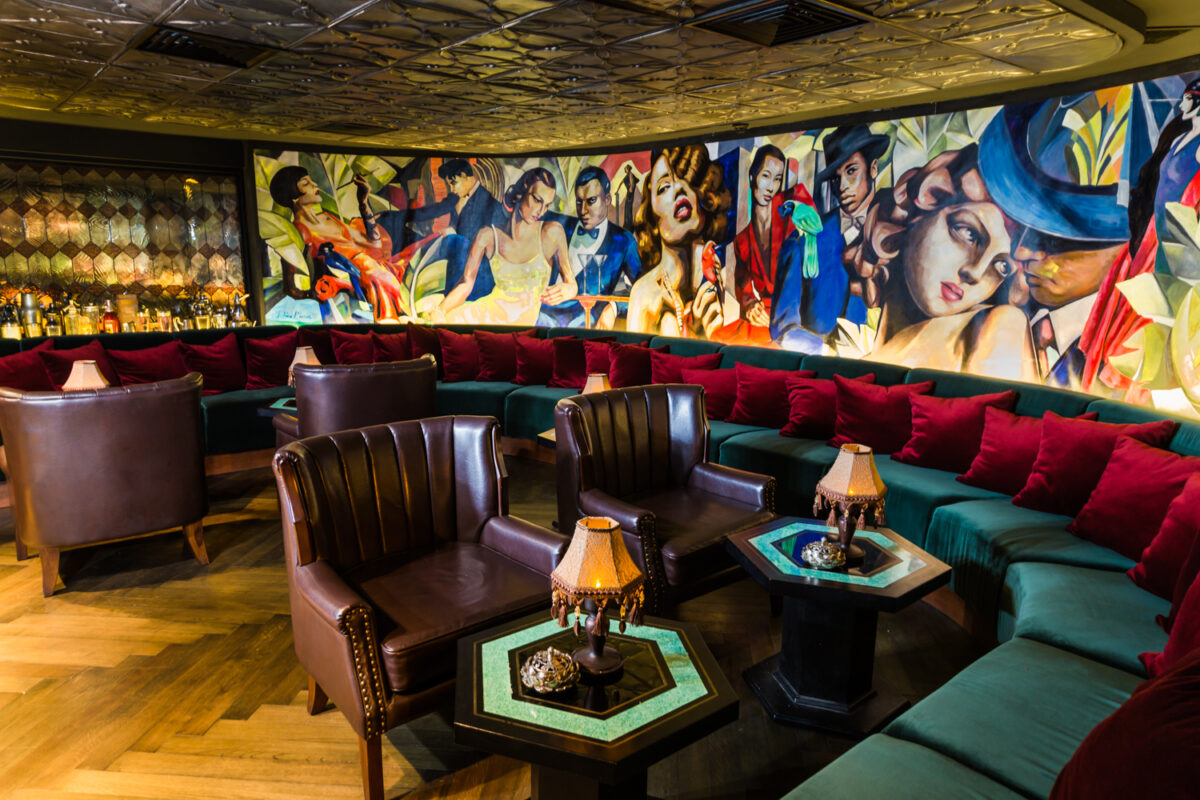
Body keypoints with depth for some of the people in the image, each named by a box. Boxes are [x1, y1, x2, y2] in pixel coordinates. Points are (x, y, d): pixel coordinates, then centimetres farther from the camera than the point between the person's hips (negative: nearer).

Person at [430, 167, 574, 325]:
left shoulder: (552, 233, -4)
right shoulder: (488, 236, -1)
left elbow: (571, 284, 2)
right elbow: (466, 284, -3)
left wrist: (567, 291, -23)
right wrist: (439, 311, -22)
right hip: (488, 311, 2)